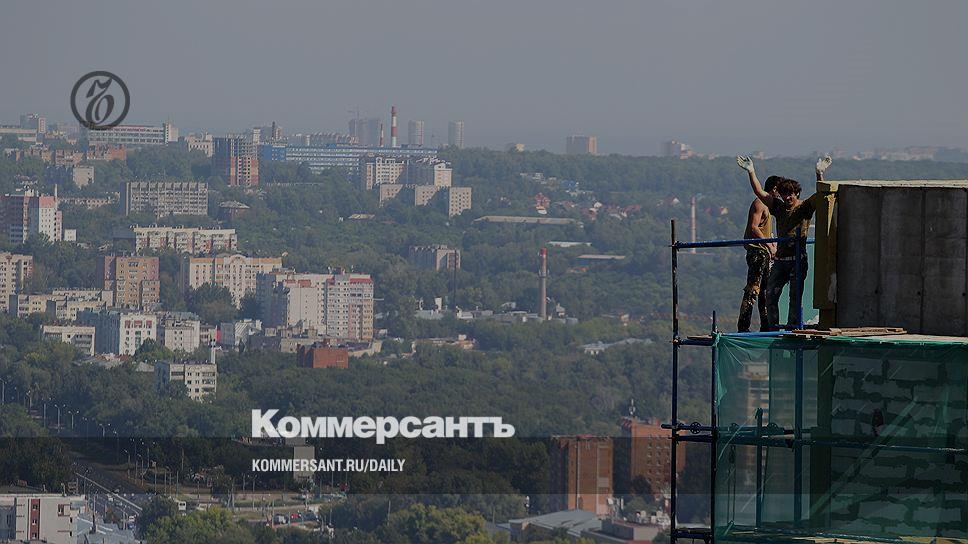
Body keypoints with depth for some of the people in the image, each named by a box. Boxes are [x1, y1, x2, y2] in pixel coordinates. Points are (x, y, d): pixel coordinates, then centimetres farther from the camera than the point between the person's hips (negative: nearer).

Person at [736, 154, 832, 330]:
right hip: (780, 260, 5)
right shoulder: (778, 207, 14)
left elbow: (819, 195, -14)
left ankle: (793, 327, 0)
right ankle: (773, 328, 9)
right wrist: (751, 172, 5)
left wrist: (820, 174, -28)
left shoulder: (805, 207, 1)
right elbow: (759, 192, 12)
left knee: (795, 296, -3)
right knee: (770, 295, 2)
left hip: (798, 260, -5)